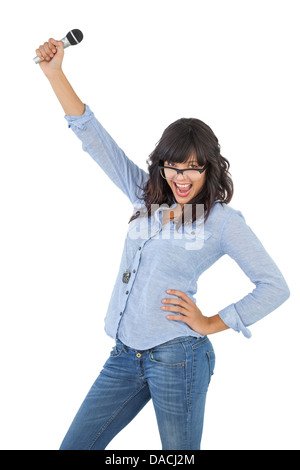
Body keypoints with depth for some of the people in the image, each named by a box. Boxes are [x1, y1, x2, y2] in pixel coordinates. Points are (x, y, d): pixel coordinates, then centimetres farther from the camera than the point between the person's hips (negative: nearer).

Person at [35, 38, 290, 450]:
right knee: (74, 447, 11)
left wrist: (212, 324, -7)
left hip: (176, 356, -5)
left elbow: (276, 287, -3)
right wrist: (55, 73, 5)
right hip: (125, 354, 6)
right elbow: (95, 140, 9)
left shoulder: (222, 220, -4)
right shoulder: (147, 197, 10)